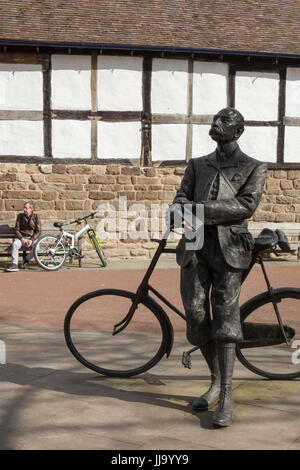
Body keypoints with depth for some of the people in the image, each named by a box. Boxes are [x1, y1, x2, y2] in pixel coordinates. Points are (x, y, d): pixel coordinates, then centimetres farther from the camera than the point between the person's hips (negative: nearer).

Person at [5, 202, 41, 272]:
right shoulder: (20, 216, 4)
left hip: (32, 238, -1)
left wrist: (31, 240, -18)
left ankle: (26, 260, -6)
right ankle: (14, 265, -32)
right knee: (15, 244, -32)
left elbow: (38, 231, -3)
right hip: (22, 237, 1)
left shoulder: (36, 217, -1)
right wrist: (22, 238, -15)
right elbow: (16, 230, 3)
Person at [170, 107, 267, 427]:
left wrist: (202, 209, -17)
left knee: (225, 314, -11)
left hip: (229, 247, -4)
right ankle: (216, 381, 19)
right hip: (195, 245, 4)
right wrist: (179, 209, -16)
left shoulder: (254, 168, 9)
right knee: (196, 313, 1)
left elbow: (247, 205, -8)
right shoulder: (197, 165, 21)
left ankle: (227, 396, -9)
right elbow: (182, 197, 10)